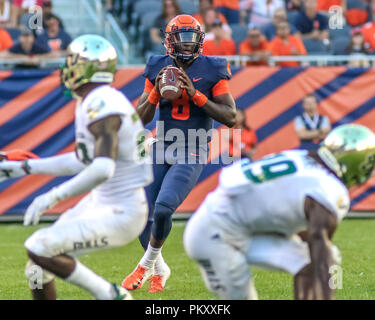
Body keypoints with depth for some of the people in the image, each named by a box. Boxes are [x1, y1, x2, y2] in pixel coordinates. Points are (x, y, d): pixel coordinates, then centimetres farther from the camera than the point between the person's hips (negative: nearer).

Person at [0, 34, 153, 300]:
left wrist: (53, 197, -32)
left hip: (120, 215, -10)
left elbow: (102, 170, -36)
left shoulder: (103, 107, -23)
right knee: (37, 268, 9)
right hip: (100, 203, 10)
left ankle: (110, 295, -5)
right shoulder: (93, 102, 9)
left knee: (39, 249, -18)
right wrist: (23, 168, 23)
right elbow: (84, 161, 21)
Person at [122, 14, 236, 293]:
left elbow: (231, 118, -9)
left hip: (192, 155, -4)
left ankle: (147, 264, 4)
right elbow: (141, 118, 7)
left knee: (163, 208, -22)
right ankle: (159, 270, 27)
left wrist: (195, 95, -16)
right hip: (162, 149, 4)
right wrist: (156, 91, -11)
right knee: (144, 216, 1)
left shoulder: (212, 70, -4)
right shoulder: (158, 68, 5)